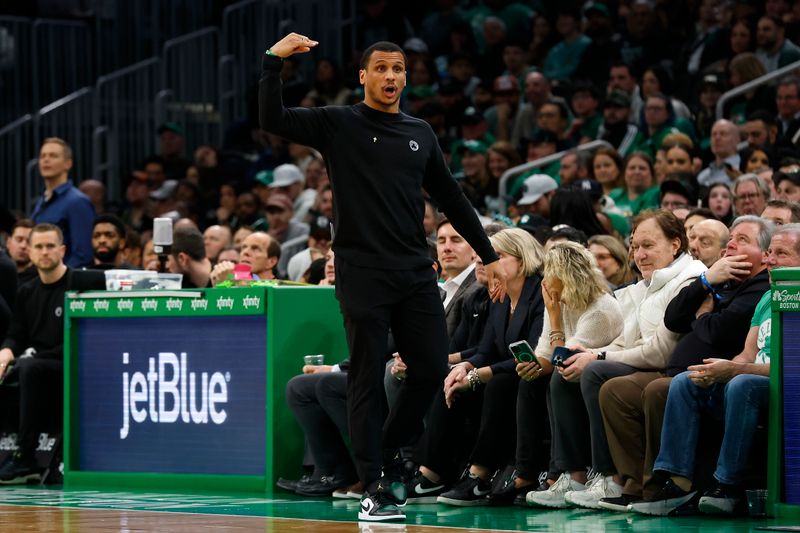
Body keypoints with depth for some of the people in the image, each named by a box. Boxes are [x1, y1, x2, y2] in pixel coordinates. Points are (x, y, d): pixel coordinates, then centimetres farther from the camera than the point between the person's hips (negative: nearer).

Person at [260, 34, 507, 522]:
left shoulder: (421, 134, 15)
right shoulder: (339, 125, 2)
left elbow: (451, 198, 19)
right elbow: (272, 119, -10)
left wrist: (489, 256, 18)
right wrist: (274, 61, -20)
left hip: (416, 273, 4)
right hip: (363, 274, -4)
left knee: (432, 369, 0)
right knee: (367, 380, -2)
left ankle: (389, 453, 23)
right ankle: (375, 487, 2)